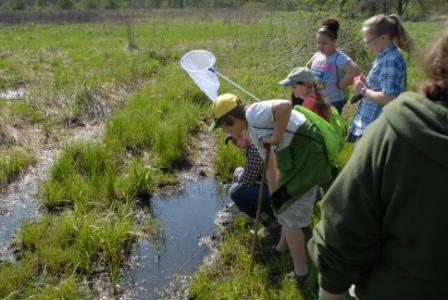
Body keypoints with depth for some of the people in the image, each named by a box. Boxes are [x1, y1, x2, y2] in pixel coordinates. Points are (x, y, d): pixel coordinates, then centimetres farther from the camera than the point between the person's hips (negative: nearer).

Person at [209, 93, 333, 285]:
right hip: (297, 158, 10)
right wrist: (275, 196, 25)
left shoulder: (254, 113, -15)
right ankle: (283, 248, 47)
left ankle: (300, 274, 11)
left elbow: (285, 106, -35)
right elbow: (270, 166, 21)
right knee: (285, 207, 26)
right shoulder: (253, 130, 15)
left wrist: (276, 138, -23)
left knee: (290, 214, -2)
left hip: (306, 153, -10)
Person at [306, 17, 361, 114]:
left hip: (333, 102, -7)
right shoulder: (317, 55, 4)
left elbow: (356, 72, -33)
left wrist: (340, 85, -22)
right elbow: (308, 66, 25)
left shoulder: (340, 58, -19)